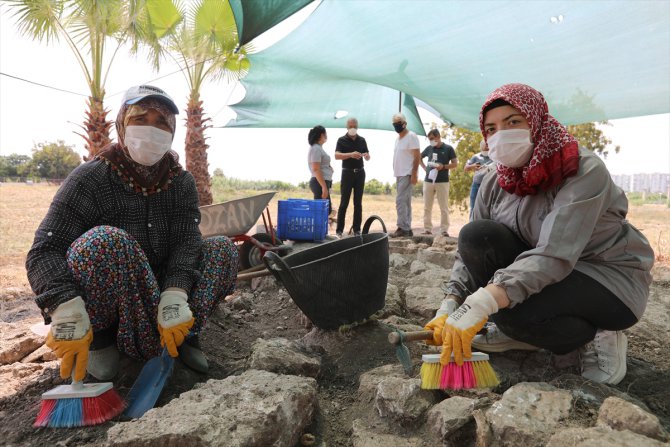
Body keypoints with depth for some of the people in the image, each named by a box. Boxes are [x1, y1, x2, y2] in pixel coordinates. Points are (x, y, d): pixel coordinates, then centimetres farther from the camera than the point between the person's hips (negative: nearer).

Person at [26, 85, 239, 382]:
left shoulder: (181, 182, -3)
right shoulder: (90, 178, -15)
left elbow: (186, 241, -16)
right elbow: (44, 251, -22)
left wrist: (174, 298, -34)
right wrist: (67, 313, -38)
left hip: (155, 298, 4)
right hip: (96, 310, -4)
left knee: (223, 249, -9)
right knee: (106, 240, -34)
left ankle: (183, 333, -10)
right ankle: (99, 337, -13)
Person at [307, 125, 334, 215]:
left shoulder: (318, 148, 19)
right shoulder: (316, 149, -12)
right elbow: (316, 169, -20)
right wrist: (324, 187, -24)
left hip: (323, 182, 10)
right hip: (320, 183, -10)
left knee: (327, 209, 13)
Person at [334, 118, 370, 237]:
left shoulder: (362, 140, 10)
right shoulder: (342, 140, -1)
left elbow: (367, 157, 12)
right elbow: (336, 156, -14)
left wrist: (366, 155, -12)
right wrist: (350, 154, -29)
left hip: (360, 173, 4)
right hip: (347, 172, -3)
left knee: (358, 202, 5)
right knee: (344, 202, -5)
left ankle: (357, 229, 10)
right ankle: (339, 230, -1)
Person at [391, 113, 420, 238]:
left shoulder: (411, 136, -7)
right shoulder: (398, 138, 18)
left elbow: (416, 156, -12)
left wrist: (414, 174, -19)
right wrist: (395, 173, 14)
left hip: (407, 174, -9)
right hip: (399, 174, 9)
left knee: (400, 201, -14)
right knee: (405, 202, 10)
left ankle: (403, 228, -12)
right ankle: (407, 229, 15)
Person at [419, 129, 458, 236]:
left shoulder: (448, 148, 1)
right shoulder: (429, 148, 10)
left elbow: (455, 163, -1)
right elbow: (419, 157, 26)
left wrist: (443, 166, -16)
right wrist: (424, 167, 10)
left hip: (442, 182, -3)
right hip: (428, 181, 4)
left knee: (444, 208, -1)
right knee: (427, 207, 5)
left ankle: (444, 230, 4)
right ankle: (427, 229, 11)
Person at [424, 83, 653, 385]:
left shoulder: (585, 171, -24)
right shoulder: (494, 184, -5)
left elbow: (554, 256, -36)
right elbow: (471, 251, -5)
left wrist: (480, 305, -47)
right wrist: (449, 306, -22)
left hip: (611, 281, -6)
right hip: (541, 275, 6)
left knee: (509, 306, -33)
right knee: (476, 235, -19)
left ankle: (596, 337, -3)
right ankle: (516, 332, -1)